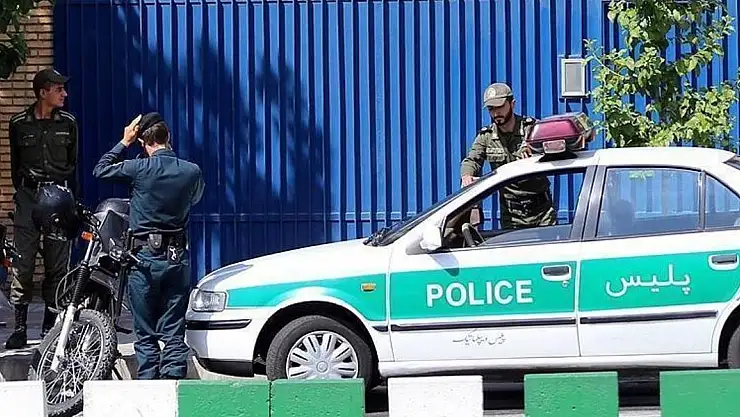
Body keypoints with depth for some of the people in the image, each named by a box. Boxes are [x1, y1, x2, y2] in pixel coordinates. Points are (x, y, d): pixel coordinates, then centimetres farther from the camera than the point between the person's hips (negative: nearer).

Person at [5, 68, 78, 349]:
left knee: (58, 265, -1)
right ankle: (20, 328, -3)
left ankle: (50, 326, 8)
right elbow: (15, 163, 14)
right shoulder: (19, 123, 4)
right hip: (28, 196, -1)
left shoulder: (67, 123, 8)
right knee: (22, 263, -8)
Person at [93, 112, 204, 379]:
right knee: (174, 333, 6)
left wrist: (124, 142, 9)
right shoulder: (192, 172, -2)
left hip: (145, 258, -3)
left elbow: (100, 170, 3)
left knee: (146, 335, 4)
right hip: (178, 257, 3)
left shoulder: (139, 169, -12)